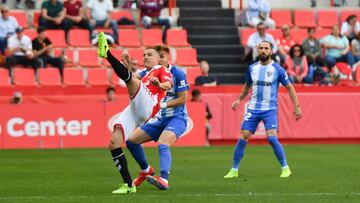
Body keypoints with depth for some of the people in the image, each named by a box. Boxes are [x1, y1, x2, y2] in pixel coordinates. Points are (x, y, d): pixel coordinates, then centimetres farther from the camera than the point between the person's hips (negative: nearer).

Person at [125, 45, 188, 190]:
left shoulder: (177, 73, -12)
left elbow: (183, 99, -14)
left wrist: (163, 104, -23)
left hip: (177, 118, -7)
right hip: (159, 118, 7)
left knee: (162, 145, -33)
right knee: (131, 140, 4)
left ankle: (163, 180, -46)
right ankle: (146, 170, 23)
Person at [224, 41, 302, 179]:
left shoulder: (277, 69, -6)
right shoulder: (252, 68, 5)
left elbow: (289, 87, 1)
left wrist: (297, 106, -3)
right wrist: (239, 99, 15)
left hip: (270, 109, -3)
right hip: (253, 108, 3)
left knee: (272, 138, -19)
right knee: (243, 138, -2)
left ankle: (285, 168, -4)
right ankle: (234, 170, 9)